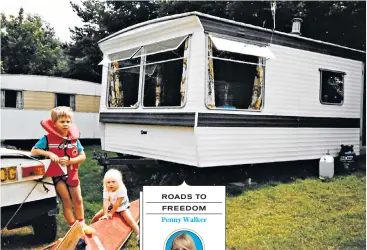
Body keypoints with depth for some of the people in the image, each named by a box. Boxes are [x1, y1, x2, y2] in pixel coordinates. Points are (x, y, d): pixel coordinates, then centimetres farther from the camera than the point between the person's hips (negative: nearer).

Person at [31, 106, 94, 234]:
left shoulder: (74, 138, -5)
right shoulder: (48, 138, -12)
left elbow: (82, 156, -3)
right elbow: (34, 151, -10)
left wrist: (69, 160, -20)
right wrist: (49, 153, -24)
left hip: (72, 174, 3)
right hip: (57, 175, -3)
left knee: (78, 200, 12)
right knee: (67, 202, 0)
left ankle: (82, 224, 33)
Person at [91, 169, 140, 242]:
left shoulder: (122, 190, -31)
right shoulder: (106, 190, -19)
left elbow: (117, 204, -26)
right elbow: (105, 203, -24)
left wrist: (111, 213, -20)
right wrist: (105, 214, -32)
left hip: (122, 207, -4)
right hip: (111, 207, 4)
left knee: (130, 220, -24)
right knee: (96, 216, -1)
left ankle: (138, 235, -20)